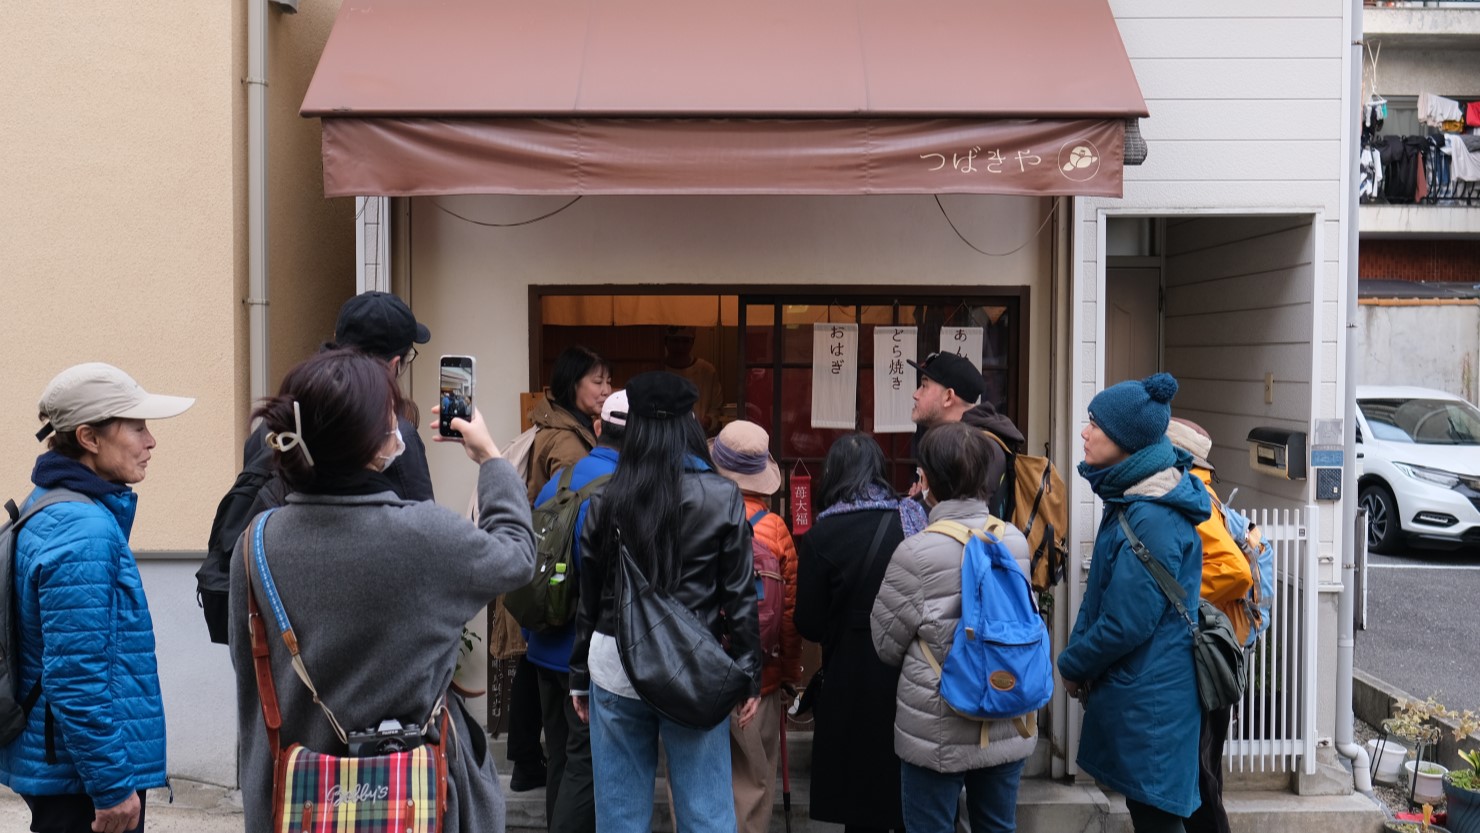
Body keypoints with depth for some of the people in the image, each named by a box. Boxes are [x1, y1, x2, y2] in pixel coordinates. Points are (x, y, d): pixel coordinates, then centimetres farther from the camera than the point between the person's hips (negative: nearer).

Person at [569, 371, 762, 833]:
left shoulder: (606, 501, -1)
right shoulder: (722, 497, -5)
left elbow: (589, 596, 6)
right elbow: (740, 594, -3)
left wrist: (580, 674, 16)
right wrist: (749, 674, 5)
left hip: (615, 666, 2)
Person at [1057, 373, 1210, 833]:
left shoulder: (1153, 519, -24)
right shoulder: (1131, 499, 8)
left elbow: (1127, 622, -23)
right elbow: (1102, 592, 15)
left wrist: (1072, 664, -8)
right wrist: (1078, 652, 4)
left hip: (1148, 699, -10)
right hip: (1136, 687, 10)